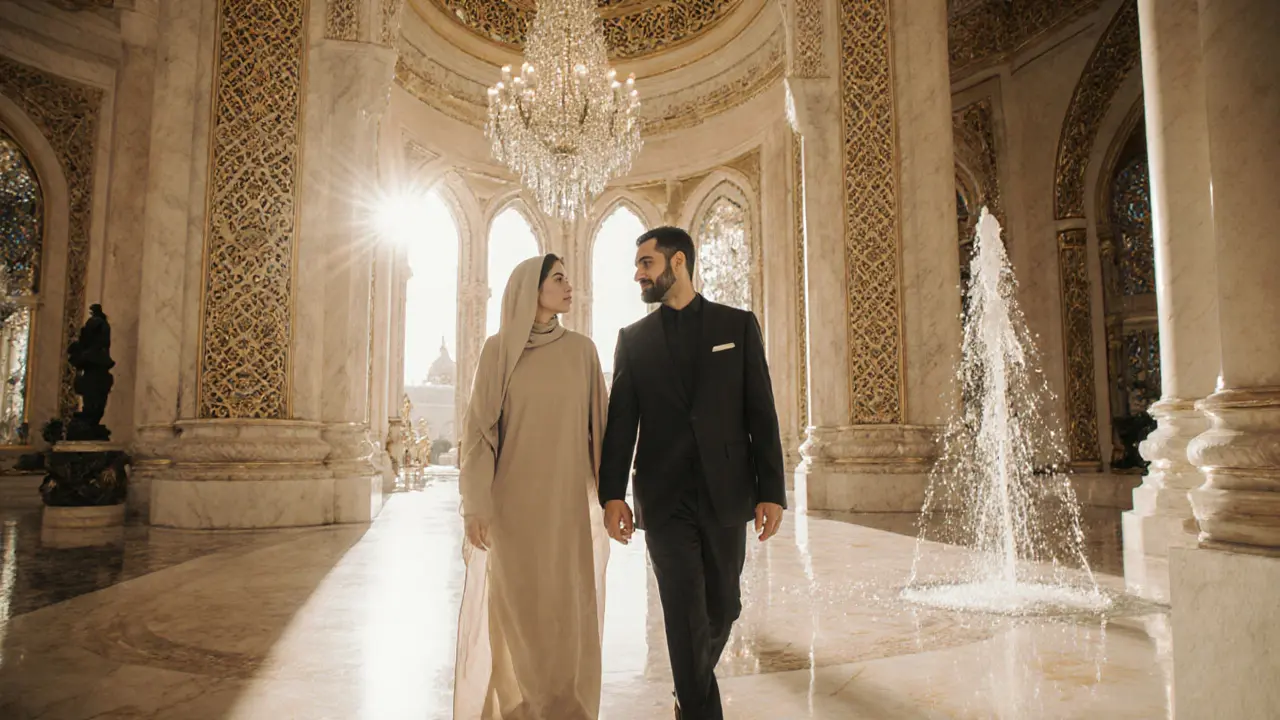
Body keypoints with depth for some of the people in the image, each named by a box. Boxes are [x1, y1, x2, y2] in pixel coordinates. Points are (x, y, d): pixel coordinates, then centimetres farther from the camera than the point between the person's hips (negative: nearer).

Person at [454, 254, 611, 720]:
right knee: (514, 608, 5)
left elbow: (597, 424, 7)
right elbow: (480, 426, -3)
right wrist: (475, 503, -11)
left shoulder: (582, 350, 6)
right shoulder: (498, 349, 0)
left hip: (568, 502, 2)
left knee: (570, 609, 5)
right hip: (514, 501, -1)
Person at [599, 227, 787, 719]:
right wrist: (612, 494, -8)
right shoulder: (633, 338, 7)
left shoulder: (738, 325, 5)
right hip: (665, 499, 0)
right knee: (686, 616, -1)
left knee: (722, 608, 13)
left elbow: (761, 414, 1)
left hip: (726, 495, 1)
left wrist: (772, 491, -5)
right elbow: (620, 421, 3)